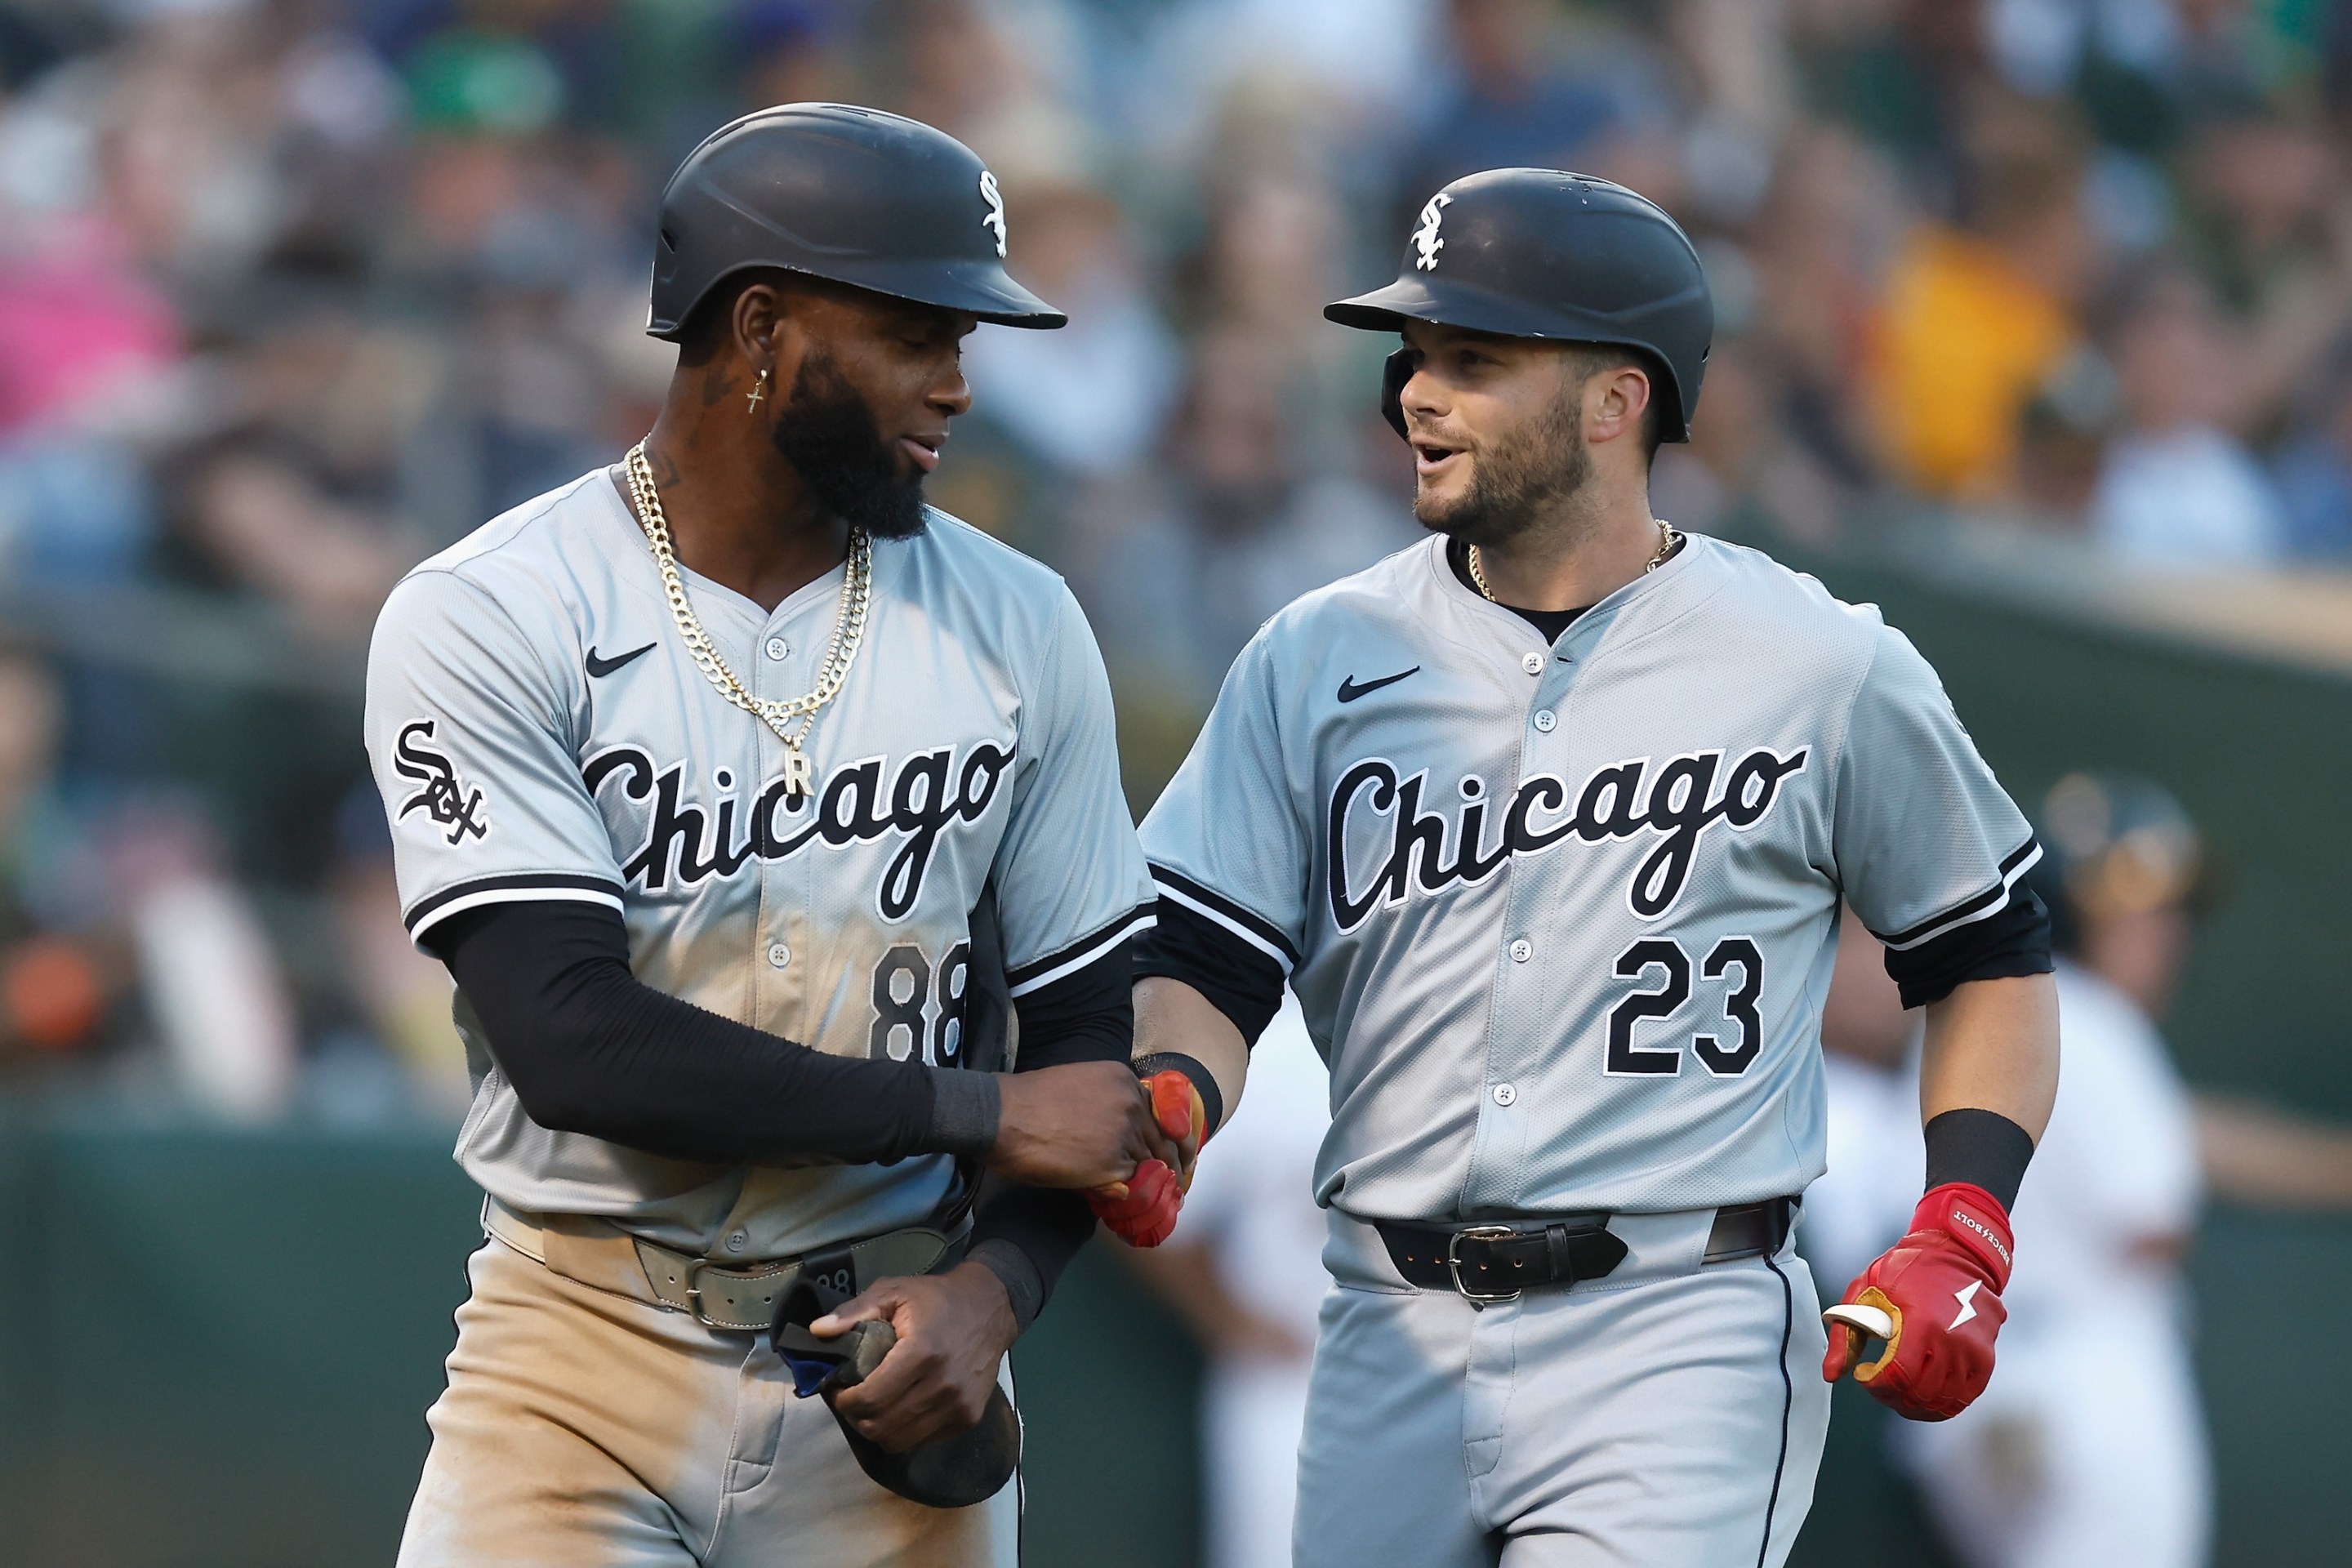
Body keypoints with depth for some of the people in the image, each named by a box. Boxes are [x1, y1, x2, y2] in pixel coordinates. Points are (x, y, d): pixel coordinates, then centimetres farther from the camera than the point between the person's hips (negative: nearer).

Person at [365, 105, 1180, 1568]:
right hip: (588, 1363, -3)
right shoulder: (485, 621, -7)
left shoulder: (1018, 626, 5)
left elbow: (1086, 1031, 9)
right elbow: (568, 1037, -17)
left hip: (898, 1359, 3)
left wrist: (997, 1283, -12)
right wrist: (975, 1111, -14)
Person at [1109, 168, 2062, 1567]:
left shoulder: (1827, 674, 1)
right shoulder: (1318, 662, 7)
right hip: (1394, 1344, 4)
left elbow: (1994, 956, 11)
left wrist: (1960, 1241, -2)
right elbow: (1203, 965, 2)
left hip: (1681, 1346, -4)